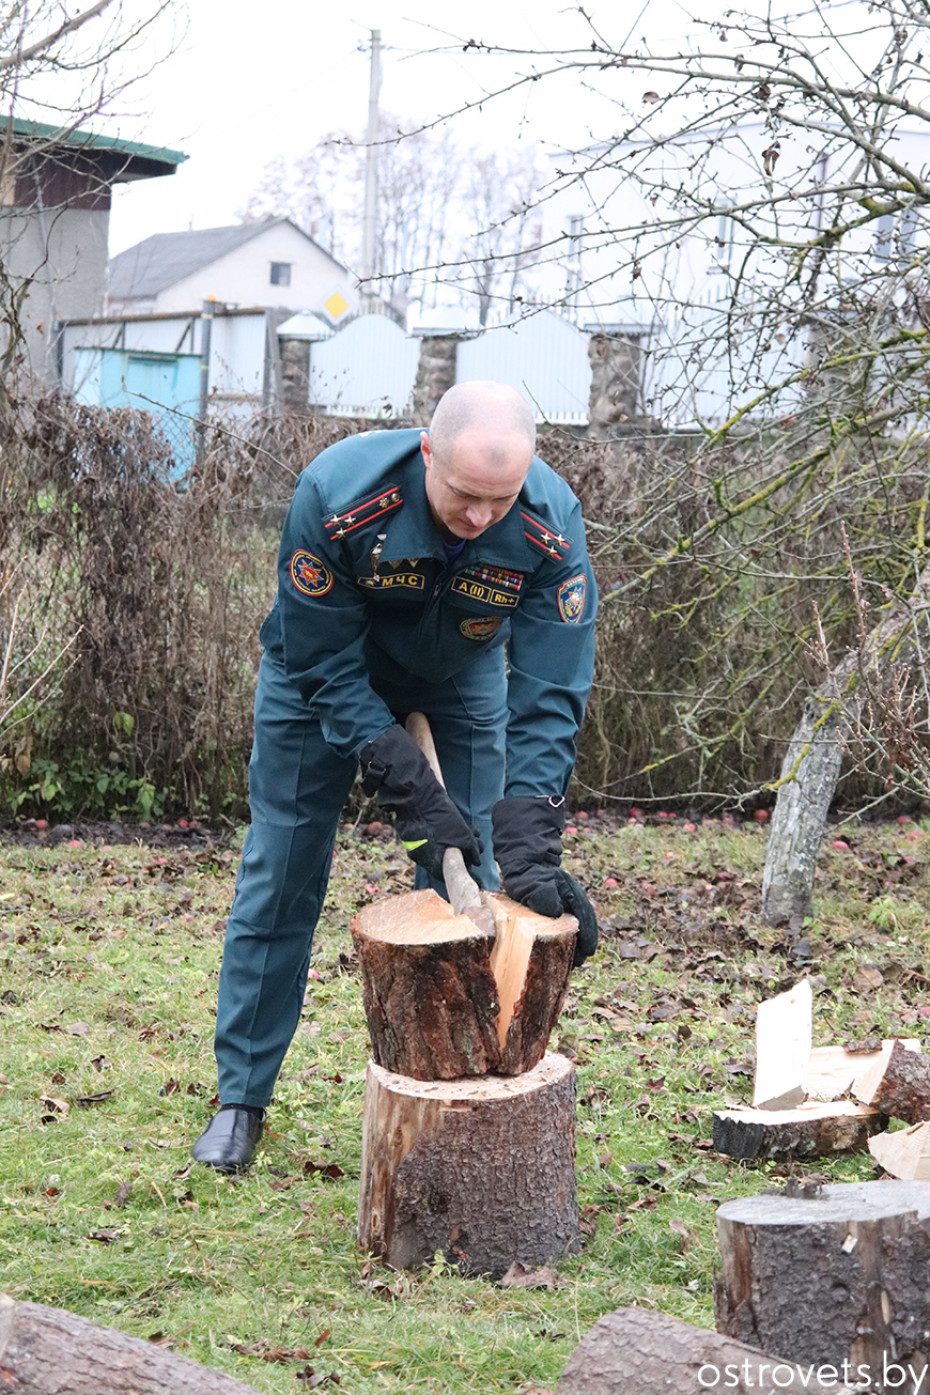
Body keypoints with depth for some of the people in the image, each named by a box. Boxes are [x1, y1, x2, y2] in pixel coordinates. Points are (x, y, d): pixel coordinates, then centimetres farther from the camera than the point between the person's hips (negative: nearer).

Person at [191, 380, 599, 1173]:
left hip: (460, 681, 2)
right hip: (322, 671, -1)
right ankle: (242, 1095, 13)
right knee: (281, 877, 1)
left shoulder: (551, 527, -33)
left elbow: (549, 695, -28)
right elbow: (325, 667, -29)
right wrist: (410, 794, -34)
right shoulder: (336, 494, -38)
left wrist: (530, 848, -37)